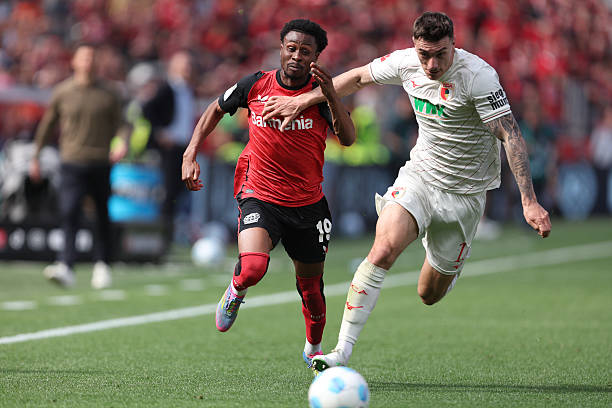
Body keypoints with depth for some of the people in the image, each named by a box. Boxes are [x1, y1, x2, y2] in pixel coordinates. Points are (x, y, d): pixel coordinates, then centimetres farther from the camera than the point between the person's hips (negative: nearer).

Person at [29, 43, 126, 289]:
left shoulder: (108, 94, 5)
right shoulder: (63, 92, 6)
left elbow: (119, 123, 8)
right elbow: (47, 125, 15)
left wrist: (121, 144, -13)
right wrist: (36, 157, 18)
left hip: (100, 163, 1)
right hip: (71, 162, -1)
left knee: (102, 216, 7)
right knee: (69, 213, -17)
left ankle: (102, 265, 22)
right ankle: (66, 267, -25)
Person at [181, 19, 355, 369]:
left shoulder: (321, 93, -6)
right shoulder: (255, 86, -4)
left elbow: (348, 138, -20)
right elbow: (217, 109, 15)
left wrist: (331, 95, -33)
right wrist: (191, 155, 5)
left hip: (309, 204, 1)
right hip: (260, 198, -1)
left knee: (310, 282, 11)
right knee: (253, 267, -27)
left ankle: (314, 347, 40)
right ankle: (236, 292, 10)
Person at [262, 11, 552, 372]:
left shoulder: (478, 75, -23)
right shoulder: (405, 63, -8)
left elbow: (511, 135, -25)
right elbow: (359, 78, 12)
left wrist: (529, 202, -31)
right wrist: (303, 100, 15)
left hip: (465, 191, -3)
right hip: (419, 175, 3)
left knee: (430, 294, 6)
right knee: (383, 250, -25)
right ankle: (343, 351, -23)